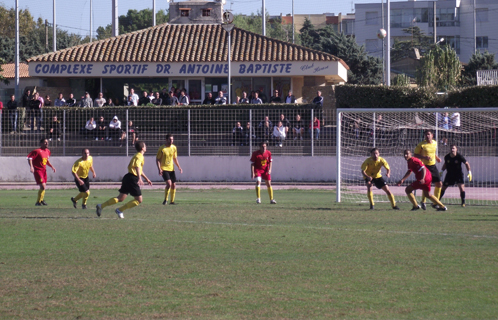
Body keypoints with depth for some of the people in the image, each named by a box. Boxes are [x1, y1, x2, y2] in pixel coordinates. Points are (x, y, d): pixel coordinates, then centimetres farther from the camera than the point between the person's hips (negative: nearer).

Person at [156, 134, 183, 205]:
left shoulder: (174, 147, 7)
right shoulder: (162, 148, -9)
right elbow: (157, 159, -6)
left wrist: (179, 167, 8)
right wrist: (159, 169, -17)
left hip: (171, 169, 6)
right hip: (164, 169, -6)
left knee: (174, 185, 5)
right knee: (169, 183, -21)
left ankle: (172, 201, 19)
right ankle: (165, 200, -7)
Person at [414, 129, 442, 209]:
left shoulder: (435, 143, 9)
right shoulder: (421, 145, -10)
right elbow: (416, 155, -7)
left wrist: (436, 157, 11)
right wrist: (424, 157, -22)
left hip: (433, 166, 6)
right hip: (425, 166, -6)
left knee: (439, 184, 4)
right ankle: (423, 202, 5)